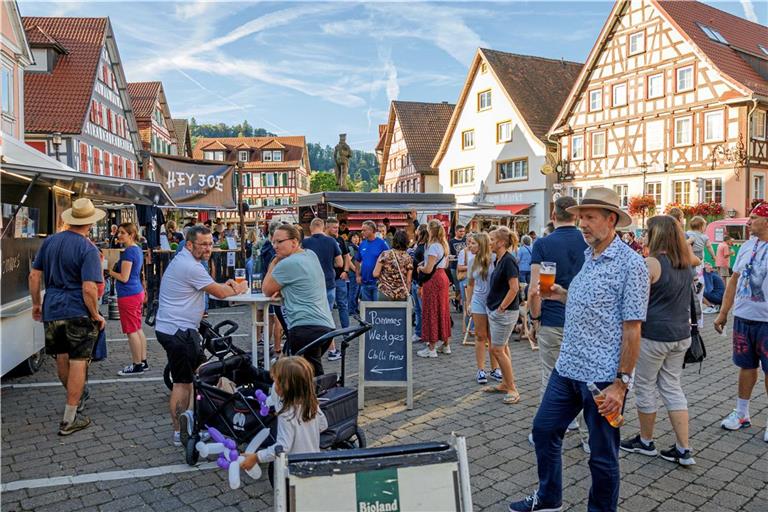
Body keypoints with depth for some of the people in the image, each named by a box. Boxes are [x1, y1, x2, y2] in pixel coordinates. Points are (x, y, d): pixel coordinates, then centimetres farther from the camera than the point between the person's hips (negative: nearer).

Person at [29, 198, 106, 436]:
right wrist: (96, 315, -9)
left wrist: (36, 303, 20)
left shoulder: (49, 241, 5)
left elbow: (34, 275, 9)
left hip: (51, 310, 7)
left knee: (61, 359, 20)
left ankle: (76, 397, 43)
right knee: (78, 363, 2)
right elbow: (89, 288, -21)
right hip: (77, 312, -6)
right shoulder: (88, 249, -15)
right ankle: (69, 420, 7)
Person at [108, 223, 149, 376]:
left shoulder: (128, 252, -18)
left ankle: (137, 365, 6)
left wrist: (110, 272, -4)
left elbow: (124, 278, -18)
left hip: (128, 295, -10)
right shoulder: (138, 250, 11)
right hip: (138, 292, 10)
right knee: (138, 329, 15)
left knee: (131, 331, -1)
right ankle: (143, 362, 21)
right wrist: (114, 271, 14)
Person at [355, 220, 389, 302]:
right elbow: (357, 261, 18)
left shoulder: (381, 243, -7)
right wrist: (358, 275, 9)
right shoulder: (362, 244, 7)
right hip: (364, 282, 5)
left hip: (377, 281, -5)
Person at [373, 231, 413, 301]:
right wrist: (407, 293, 16)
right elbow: (408, 280, 3)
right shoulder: (408, 258, 0)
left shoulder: (385, 254, -6)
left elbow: (375, 274, -6)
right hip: (402, 295, 2)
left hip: (385, 292, -2)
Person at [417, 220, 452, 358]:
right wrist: (425, 263, 15)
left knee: (431, 311, -2)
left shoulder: (433, 246, -18)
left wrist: (420, 267, -1)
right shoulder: (444, 245, 10)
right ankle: (446, 344, 25)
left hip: (433, 279, -9)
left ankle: (431, 349, 4)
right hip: (443, 277, 9)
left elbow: (428, 269, -22)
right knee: (442, 310, 16)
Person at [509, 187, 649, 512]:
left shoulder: (630, 263, -13)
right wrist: (564, 296, 6)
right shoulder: (588, 257, 11)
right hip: (567, 368, 8)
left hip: (603, 377, -8)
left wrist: (622, 382, -18)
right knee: (544, 430, 17)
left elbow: (632, 329, -16)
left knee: (602, 455, 9)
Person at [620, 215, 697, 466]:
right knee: (672, 387, 14)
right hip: (681, 335, 7)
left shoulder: (651, 263, -16)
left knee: (645, 387, 9)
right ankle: (683, 450, 15)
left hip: (654, 335, -7)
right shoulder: (686, 263, 7)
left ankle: (645, 442, 24)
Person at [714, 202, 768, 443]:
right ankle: (741, 414, 28)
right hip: (742, 317, 5)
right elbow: (734, 281, 12)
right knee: (746, 366, 16)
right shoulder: (747, 246, 7)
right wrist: (723, 313, 13)